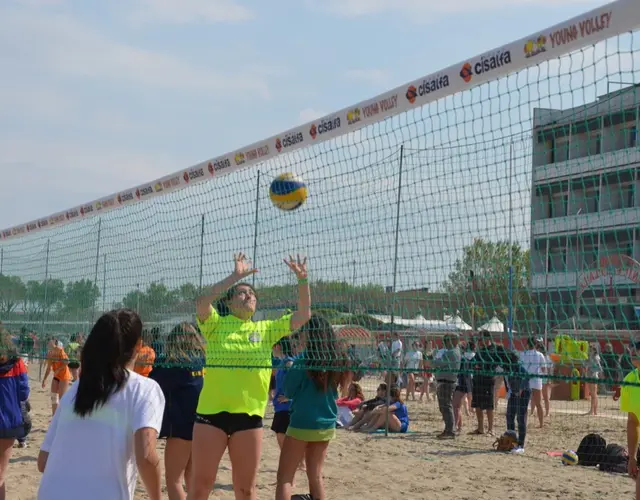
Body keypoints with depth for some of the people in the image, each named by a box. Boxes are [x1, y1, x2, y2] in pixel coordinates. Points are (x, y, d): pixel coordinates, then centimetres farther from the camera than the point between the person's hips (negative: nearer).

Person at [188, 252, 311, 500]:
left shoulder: (266, 329, 9)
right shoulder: (216, 324, 0)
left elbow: (303, 315, 5)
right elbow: (202, 302, -20)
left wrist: (302, 279, -6)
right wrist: (235, 276, -22)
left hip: (249, 414, 3)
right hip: (212, 412, -3)